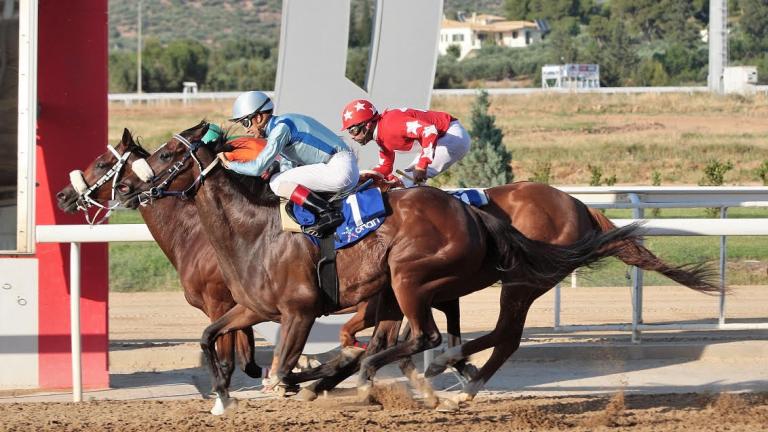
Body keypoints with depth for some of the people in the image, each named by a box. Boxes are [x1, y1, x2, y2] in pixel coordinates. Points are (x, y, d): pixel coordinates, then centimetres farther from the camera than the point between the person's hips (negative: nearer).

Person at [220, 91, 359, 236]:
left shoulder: (281, 127, -13)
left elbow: (257, 168, -16)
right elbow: (287, 167, 23)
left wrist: (228, 163, -3)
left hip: (338, 168, -10)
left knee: (277, 182, -14)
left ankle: (328, 213, -23)